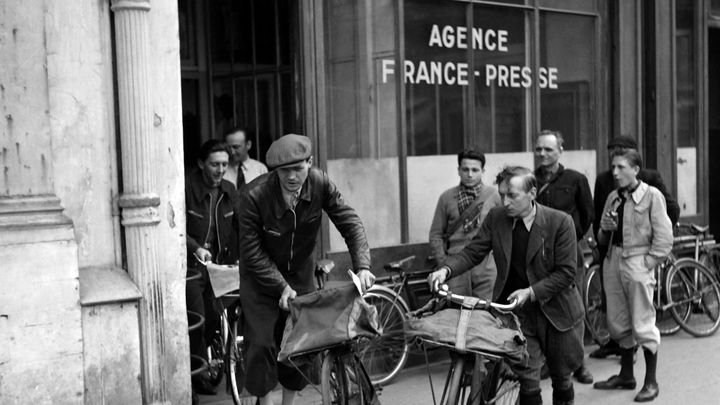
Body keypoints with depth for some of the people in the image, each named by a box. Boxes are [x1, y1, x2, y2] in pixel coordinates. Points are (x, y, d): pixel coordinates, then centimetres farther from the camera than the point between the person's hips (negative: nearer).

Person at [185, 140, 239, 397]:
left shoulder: (229, 191, 7)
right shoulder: (186, 188, -12)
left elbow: (236, 228, 9)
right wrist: (196, 248, -29)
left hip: (218, 264, 6)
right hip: (191, 264, -5)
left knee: (215, 318, 5)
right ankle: (200, 379, 3)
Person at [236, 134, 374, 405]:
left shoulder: (320, 184, -18)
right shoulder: (254, 195, -27)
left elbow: (350, 222, -14)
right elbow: (252, 252, -21)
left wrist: (362, 266, -26)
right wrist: (281, 286, -25)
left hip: (301, 273, 3)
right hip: (261, 277, -3)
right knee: (262, 343, -5)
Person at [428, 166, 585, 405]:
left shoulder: (560, 222, -14)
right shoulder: (496, 218, -5)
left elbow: (566, 272, -14)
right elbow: (472, 252, -7)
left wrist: (531, 292, -24)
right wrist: (446, 270, -25)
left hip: (555, 312, -1)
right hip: (518, 312, 1)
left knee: (562, 380, 17)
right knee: (527, 381, -1)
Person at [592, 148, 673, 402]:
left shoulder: (652, 195, -6)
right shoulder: (613, 198, 11)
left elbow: (664, 239, -8)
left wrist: (646, 264, -11)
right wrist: (605, 228, -3)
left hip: (637, 262, -6)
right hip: (613, 260, 6)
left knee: (643, 325, -2)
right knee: (618, 323, 13)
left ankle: (651, 382, 11)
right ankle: (626, 375, 27)